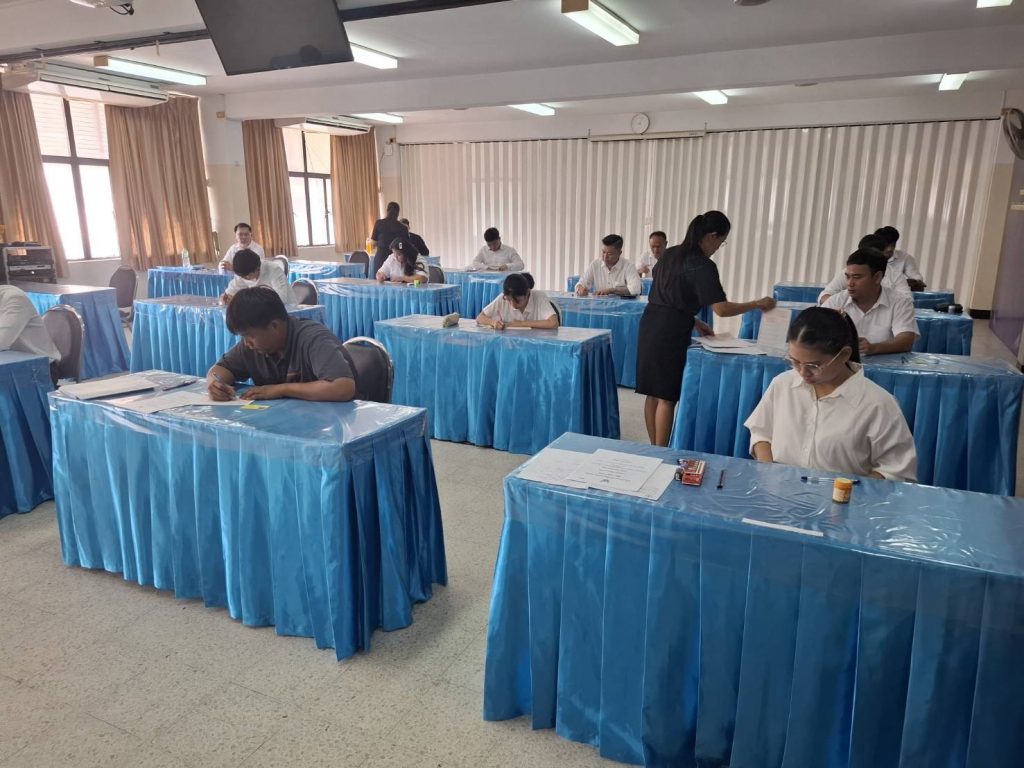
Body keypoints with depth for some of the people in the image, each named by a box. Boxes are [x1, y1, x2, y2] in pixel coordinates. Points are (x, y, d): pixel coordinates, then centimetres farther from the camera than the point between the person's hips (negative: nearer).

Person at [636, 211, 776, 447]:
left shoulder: (670, 254, 13)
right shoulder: (703, 266, -12)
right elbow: (722, 309, -16)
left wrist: (694, 322, 18)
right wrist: (757, 304, -3)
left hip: (650, 325, 8)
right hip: (670, 333, -8)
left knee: (653, 394, 12)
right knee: (667, 397, 0)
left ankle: (654, 450, 22)